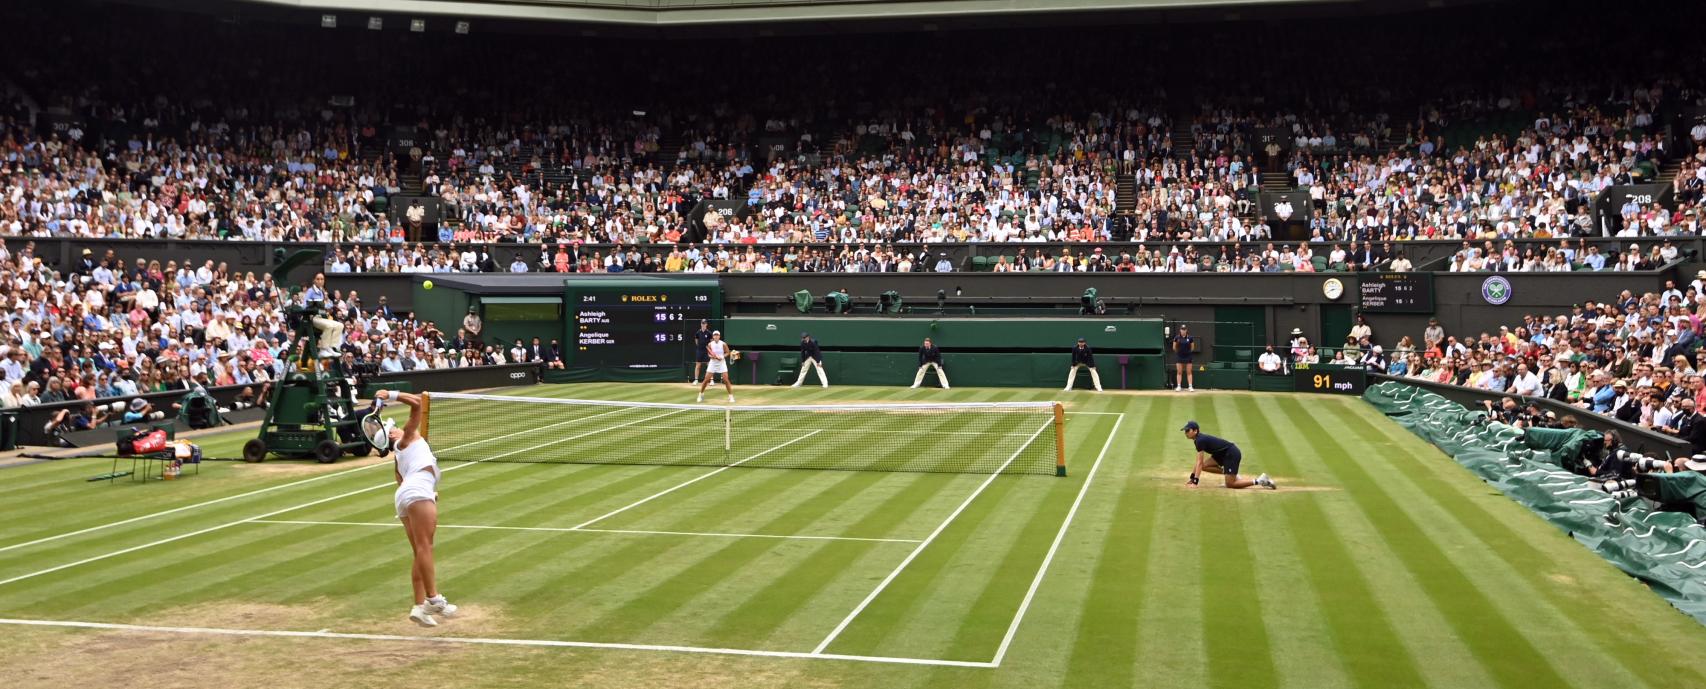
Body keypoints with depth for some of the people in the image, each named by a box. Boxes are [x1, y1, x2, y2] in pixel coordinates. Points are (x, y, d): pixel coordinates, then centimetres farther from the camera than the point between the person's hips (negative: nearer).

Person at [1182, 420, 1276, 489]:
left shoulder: (1200, 440, -19)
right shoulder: (1198, 439, 9)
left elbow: (1199, 462, -22)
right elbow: (1199, 462, 17)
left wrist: (1195, 482, -23)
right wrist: (1192, 478, 16)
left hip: (1232, 454, -9)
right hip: (1223, 454, 9)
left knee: (1230, 484, -9)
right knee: (1205, 466, 2)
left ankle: (1259, 480, -5)